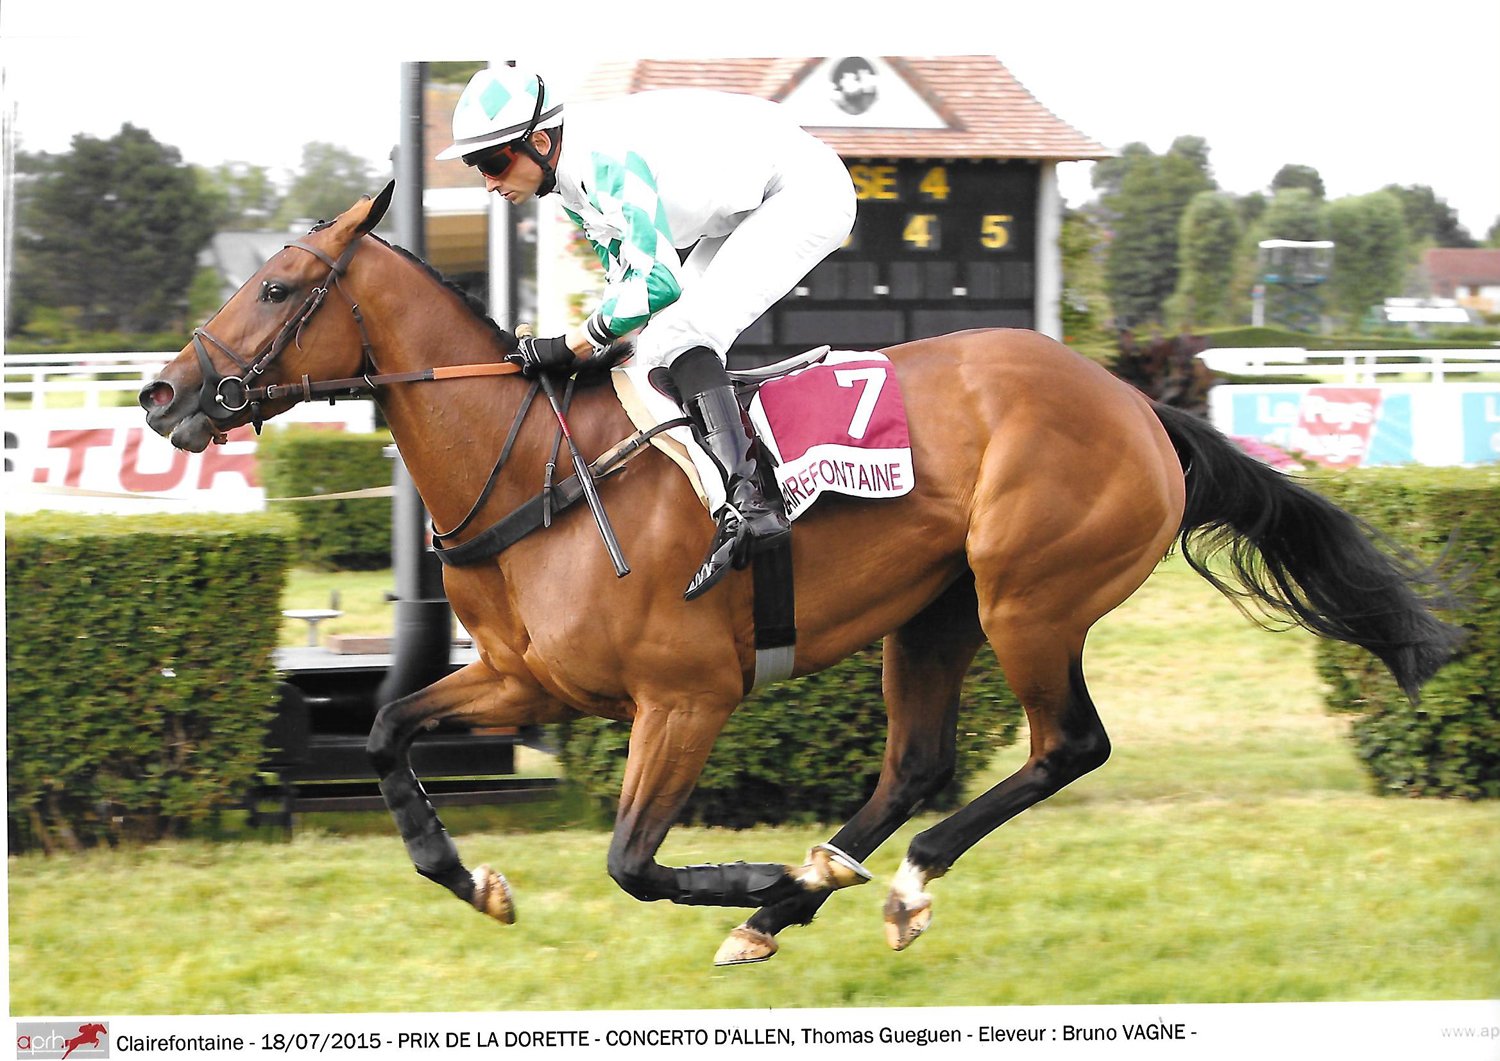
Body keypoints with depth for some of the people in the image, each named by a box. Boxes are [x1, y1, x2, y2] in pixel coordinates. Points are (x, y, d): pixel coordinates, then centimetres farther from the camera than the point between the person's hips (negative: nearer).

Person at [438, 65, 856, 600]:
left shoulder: (610, 158, -28)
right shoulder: (571, 179, 3)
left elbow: (656, 281, -27)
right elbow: (626, 274, 11)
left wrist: (570, 345, -20)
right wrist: (599, 349, -4)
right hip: (747, 215, 10)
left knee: (678, 333, -23)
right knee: (657, 346, 4)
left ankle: (744, 504, -32)